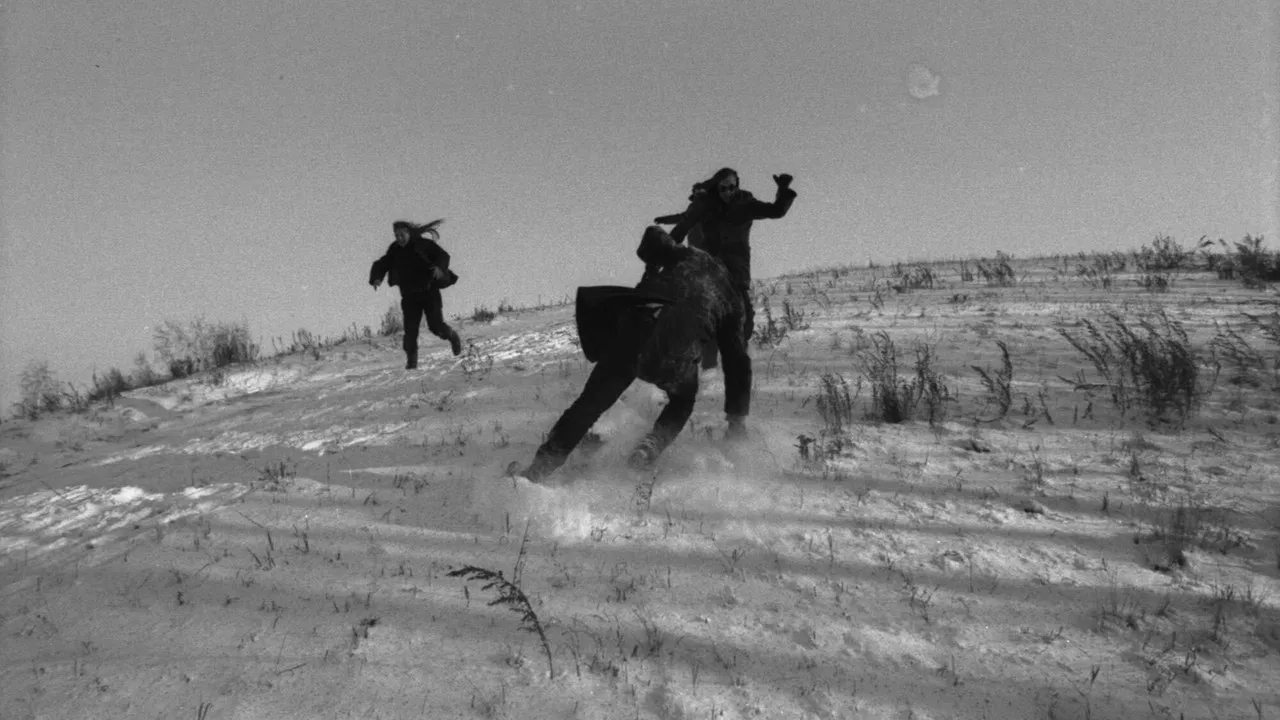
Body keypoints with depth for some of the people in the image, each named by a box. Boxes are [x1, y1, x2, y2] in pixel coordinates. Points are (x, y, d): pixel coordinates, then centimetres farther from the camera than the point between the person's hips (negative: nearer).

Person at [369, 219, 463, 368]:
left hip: (429, 291, -3)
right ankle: (411, 360, 6)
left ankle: (452, 336, 25)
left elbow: (443, 255, -9)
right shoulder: (394, 251, 4)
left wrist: (439, 267, -31)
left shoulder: (424, 244, -6)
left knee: (436, 326, -8)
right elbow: (380, 265, 3)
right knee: (410, 330, -5)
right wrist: (376, 278, -18)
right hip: (409, 296, 3)